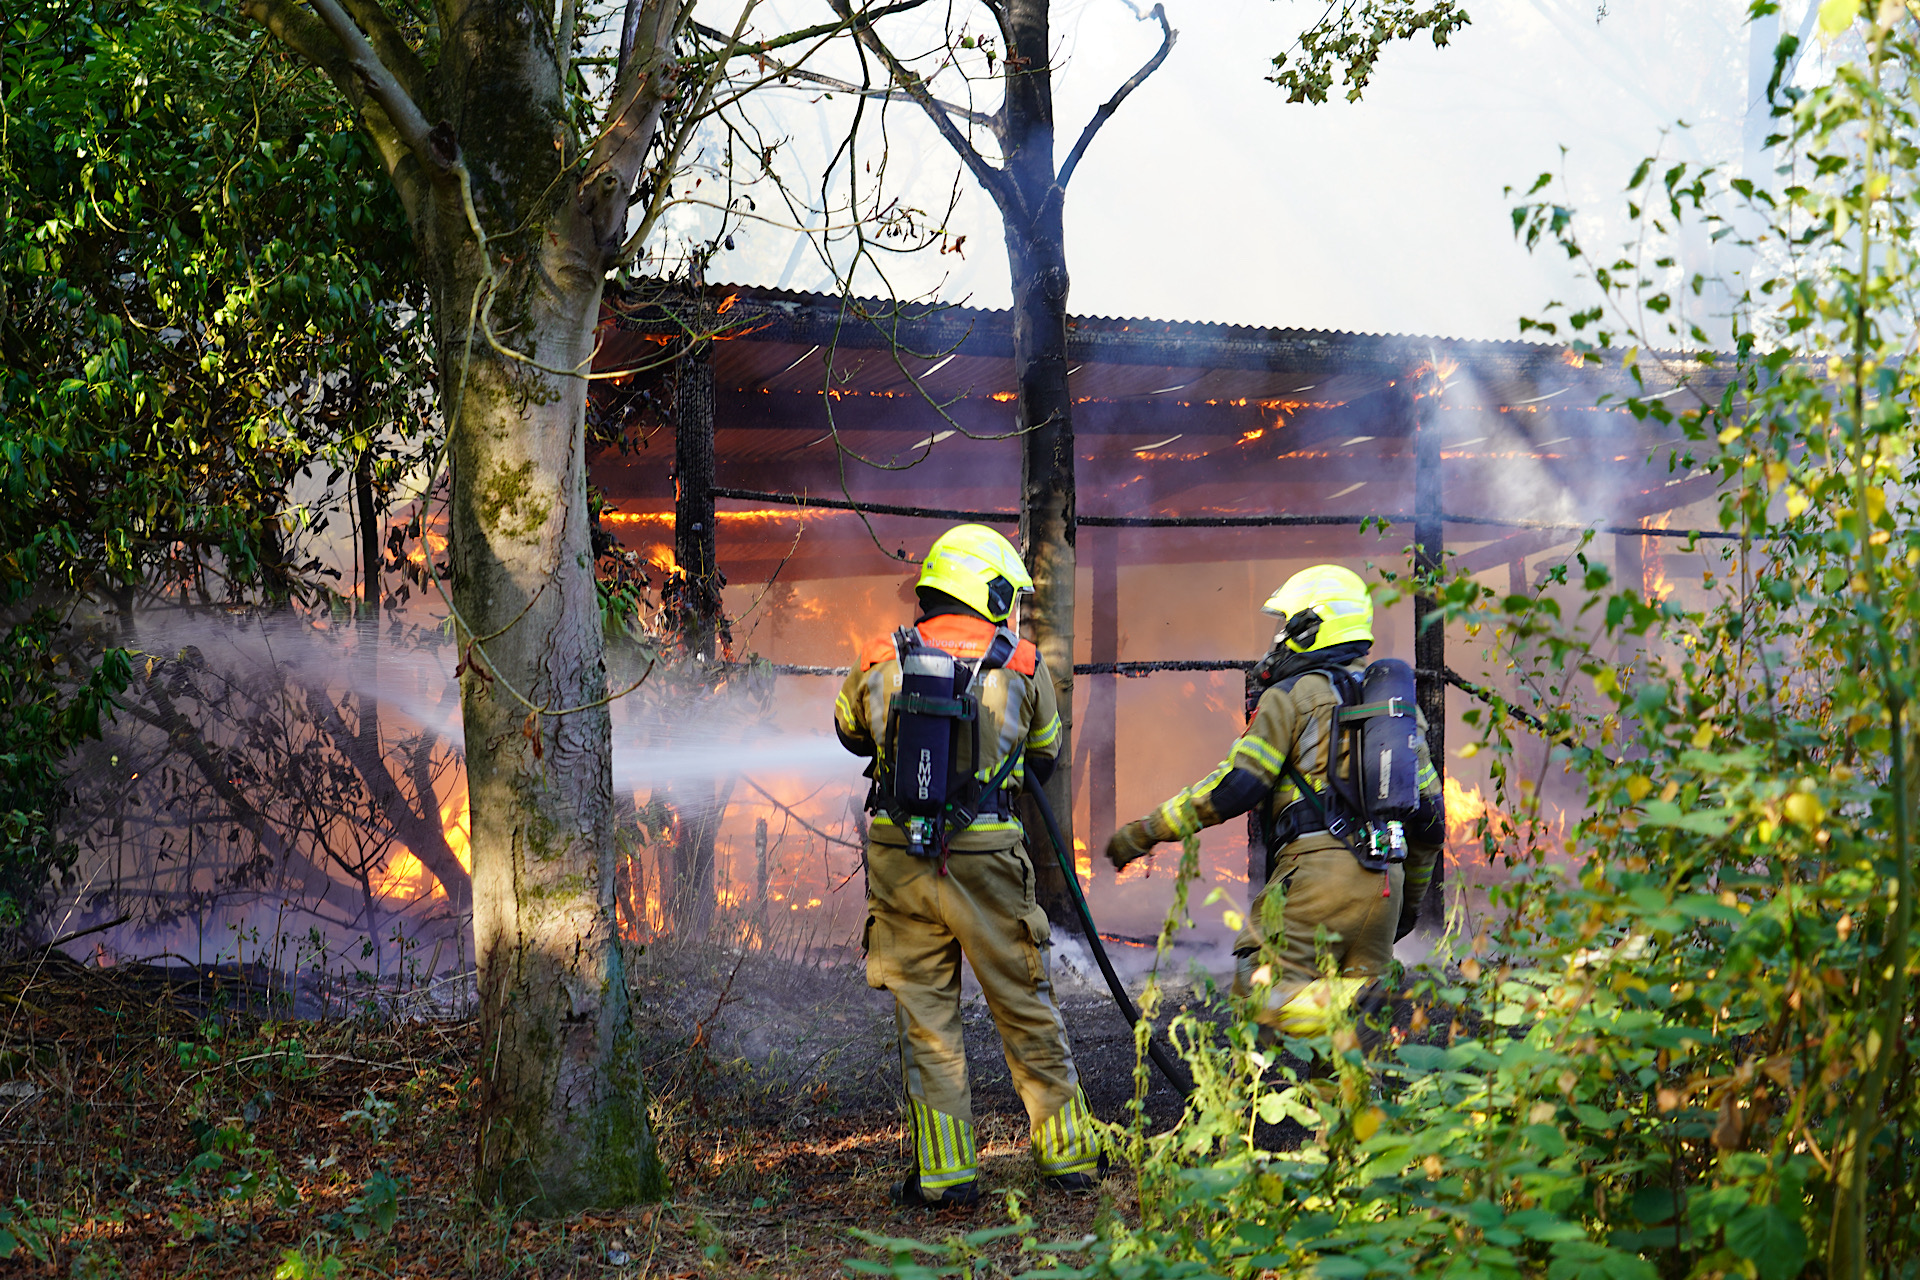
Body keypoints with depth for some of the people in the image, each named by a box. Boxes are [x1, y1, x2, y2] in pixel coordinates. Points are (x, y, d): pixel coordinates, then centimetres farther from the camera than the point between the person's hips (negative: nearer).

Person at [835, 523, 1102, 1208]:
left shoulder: (883, 661, 1)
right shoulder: (1022, 664, -1)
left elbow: (851, 732, 20)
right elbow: (1044, 753, 15)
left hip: (898, 860, 1)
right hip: (985, 860, -1)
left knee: (925, 1015, 8)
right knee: (1026, 1010, 12)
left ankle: (946, 1171, 8)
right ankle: (1068, 1153, 20)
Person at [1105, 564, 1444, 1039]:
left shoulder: (1291, 697, 0)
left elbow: (1234, 788, -8)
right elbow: (1429, 815, 21)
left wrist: (1148, 831, 0)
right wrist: (1412, 898, 33)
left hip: (1318, 870, -7)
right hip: (1384, 879, 7)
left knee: (1265, 997, -8)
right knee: (1354, 994, 14)